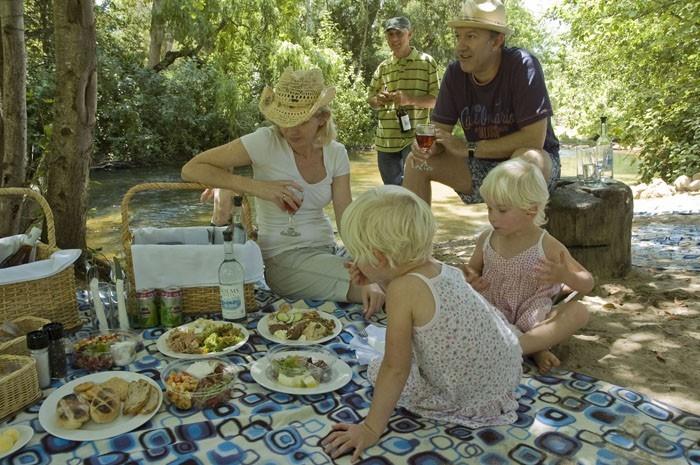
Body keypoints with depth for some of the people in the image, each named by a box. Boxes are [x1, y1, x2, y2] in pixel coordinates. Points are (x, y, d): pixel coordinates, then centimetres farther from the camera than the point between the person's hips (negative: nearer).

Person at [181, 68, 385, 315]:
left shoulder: (335, 153, -1)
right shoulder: (266, 142, -15)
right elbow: (191, 169, -14)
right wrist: (258, 187, -25)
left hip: (326, 250, 6)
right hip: (284, 258, -5)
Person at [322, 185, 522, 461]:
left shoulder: (403, 288, -25)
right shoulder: (441, 268, -2)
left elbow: (396, 368, -22)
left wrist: (370, 429, -16)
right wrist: (381, 279, 10)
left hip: (472, 399, -8)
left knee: (376, 370, 4)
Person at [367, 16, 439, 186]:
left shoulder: (426, 62, 0)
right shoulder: (382, 67, 12)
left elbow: (436, 99, -3)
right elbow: (371, 99, 17)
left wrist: (410, 99, -20)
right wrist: (378, 100, -8)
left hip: (414, 138, -4)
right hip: (386, 139, 5)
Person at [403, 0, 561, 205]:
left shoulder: (522, 65, -20)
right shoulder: (454, 73, -6)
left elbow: (534, 138, -24)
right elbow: (440, 130, -3)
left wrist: (469, 148, -23)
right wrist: (428, 147, -28)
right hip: (482, 165, 5)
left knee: (528, 158, -38)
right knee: (417, 162, -10)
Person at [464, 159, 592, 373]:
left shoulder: (548, 247, -9)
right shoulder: (486, 239, -2)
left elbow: (587, 284, -2)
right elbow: (473, 271, 15)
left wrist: (565, 276, -24)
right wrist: (470, 280, -10)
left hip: (531, 322, -3)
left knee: (578, 311, -25)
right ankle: (536, 347, -19)